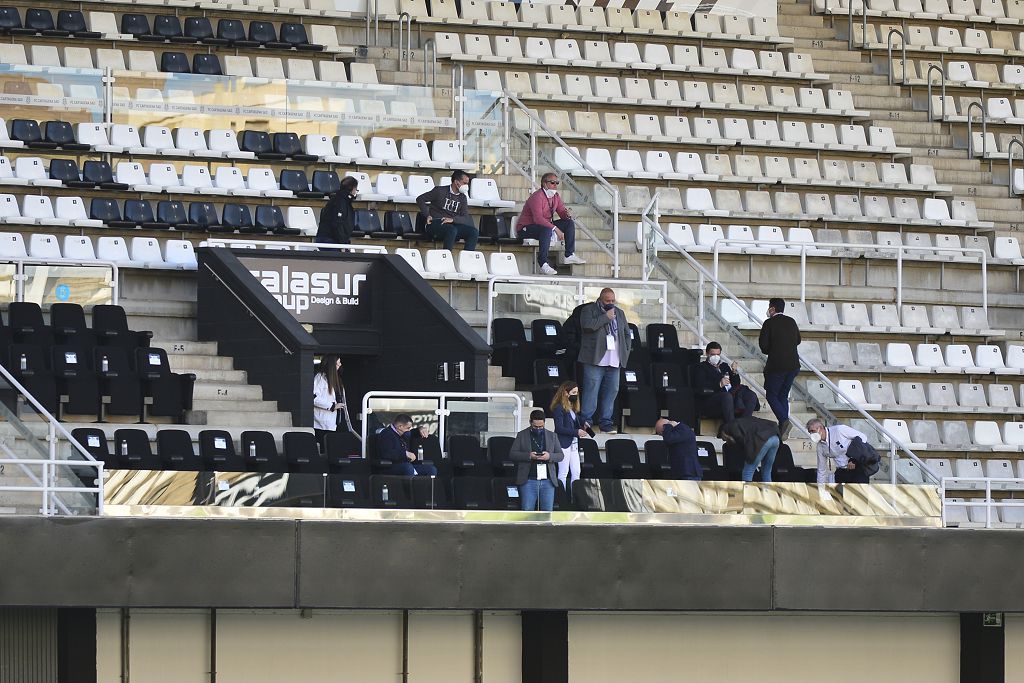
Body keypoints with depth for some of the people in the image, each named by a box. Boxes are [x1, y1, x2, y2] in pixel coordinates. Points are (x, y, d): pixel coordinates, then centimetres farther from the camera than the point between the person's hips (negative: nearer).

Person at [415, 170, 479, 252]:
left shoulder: (463, 198, 14)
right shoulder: (440, 191, 2)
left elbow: (465, 218, 4)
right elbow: (420, 199, 5)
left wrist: (453, 219, -17)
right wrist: (427, 215, -6)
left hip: (453, 224, 5)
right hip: (436, 223, -5)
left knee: (474, 232, -20)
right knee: (452, 230, -38)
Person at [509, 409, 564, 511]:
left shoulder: (552, 436, 12)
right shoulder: (522, 436, 6)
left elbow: (561, 455, 11)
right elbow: (512, 454, 0)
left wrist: (549, 456, -12)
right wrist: (528, 456, -16)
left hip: (547, 480, 2)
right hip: (528, 481, -2)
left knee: (547, 510, 2)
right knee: (527, 510, -4)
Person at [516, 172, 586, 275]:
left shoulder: (555, 196, 5)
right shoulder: (537, 197, -23)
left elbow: (561, 211, 8)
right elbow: (538, 218, -33)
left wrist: (567, 214, -19)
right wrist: (555, 229, -37)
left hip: (544, 225, 9)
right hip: (525, 228, -9)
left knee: (569, 223, 3)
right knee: (547, 230, -39)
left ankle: (569, 255, 1)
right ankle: (543, 263, -39)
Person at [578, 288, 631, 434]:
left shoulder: (619, 313, 20)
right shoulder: (589, 310, 4)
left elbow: (627, 333, 25)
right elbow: (587, 325, -15)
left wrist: (625, 353, 13)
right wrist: (606, 317, -11)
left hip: (614, 361, 5)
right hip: (595, 360, -5)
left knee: (611, 391, 3)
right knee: (591, 389, -10)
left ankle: (605, 422, 7)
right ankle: (586, 420, -8)